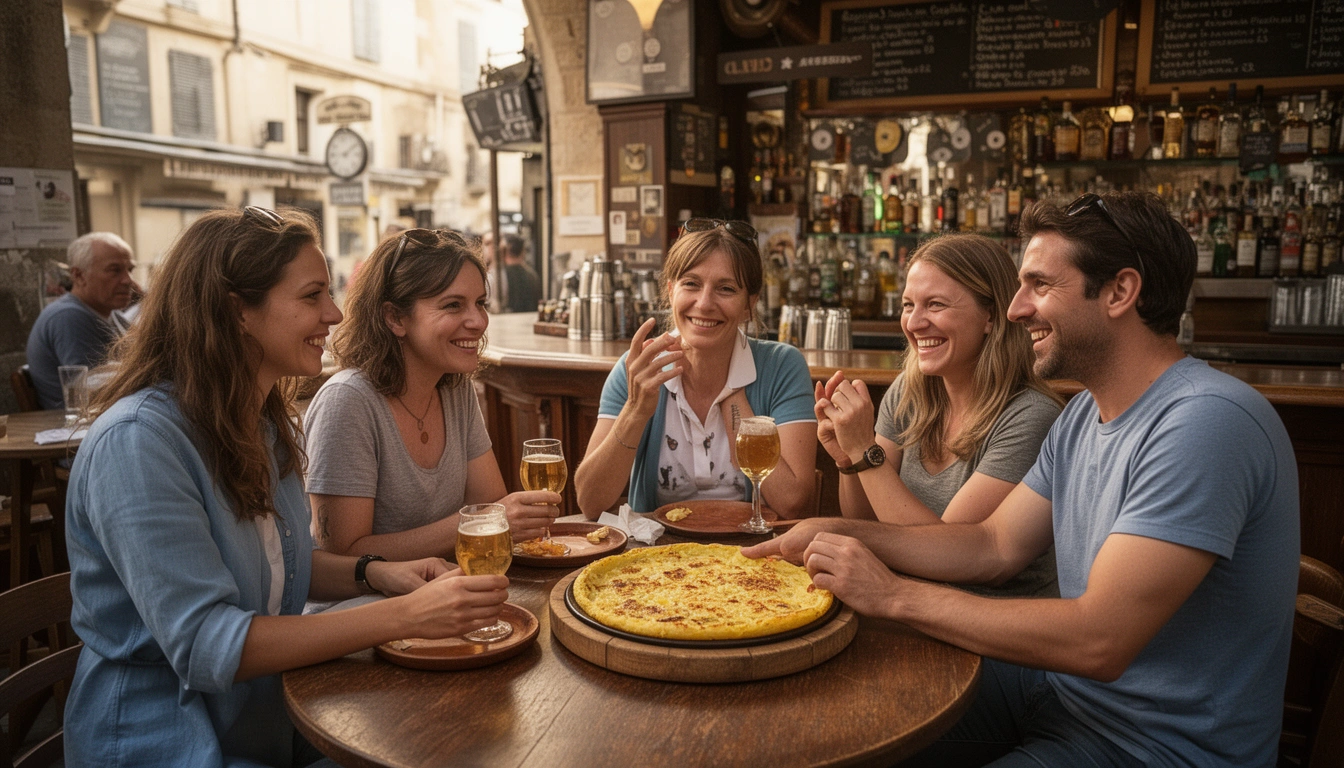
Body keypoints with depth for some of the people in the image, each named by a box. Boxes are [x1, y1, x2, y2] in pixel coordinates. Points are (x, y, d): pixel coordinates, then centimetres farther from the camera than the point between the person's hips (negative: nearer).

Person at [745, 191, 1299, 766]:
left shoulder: (1207, 422, -26)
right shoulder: (1084, 414, 5)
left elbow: (1098, 642, -31)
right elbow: (994, 545, 6)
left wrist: (894, 595, -25)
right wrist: (840, 535, -6)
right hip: (1061, 682, 8)